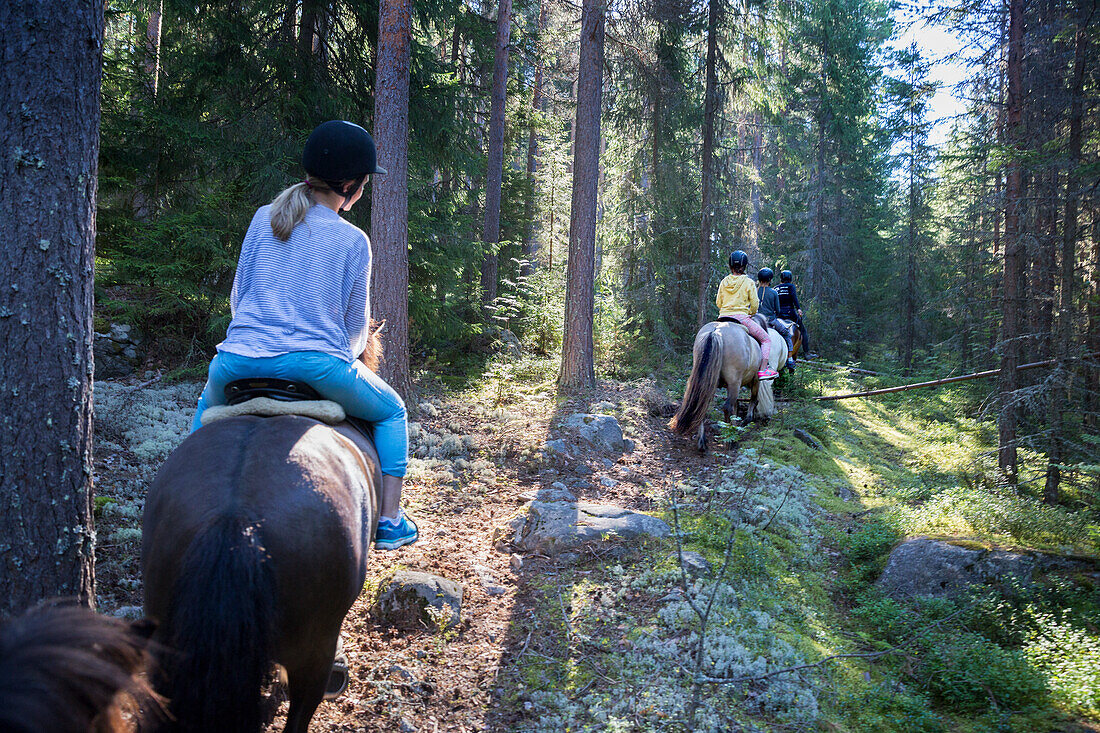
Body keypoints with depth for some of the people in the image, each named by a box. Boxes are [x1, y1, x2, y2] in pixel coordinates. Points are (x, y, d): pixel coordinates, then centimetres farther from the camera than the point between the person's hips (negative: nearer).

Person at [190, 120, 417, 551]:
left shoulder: (263, 219, 9)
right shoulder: (353, 241, 0)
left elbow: (237, 295, 15)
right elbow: (357, 322, 7)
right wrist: (347, 356, 28)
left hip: (242, 358, 4)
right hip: (318, 364, -3)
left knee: (209, 406, 37)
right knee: (391, 412, 21)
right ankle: (390, 521, 13)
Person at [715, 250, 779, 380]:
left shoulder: (724, 282, 8)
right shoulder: (748, 282, -4)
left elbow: (718, 302, 14)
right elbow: (754, 305, -1)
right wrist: (750, 313, 18)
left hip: (723, 317, 5)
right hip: (741, 317, -5)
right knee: (766, 340, 6)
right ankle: (763, 370, -5)